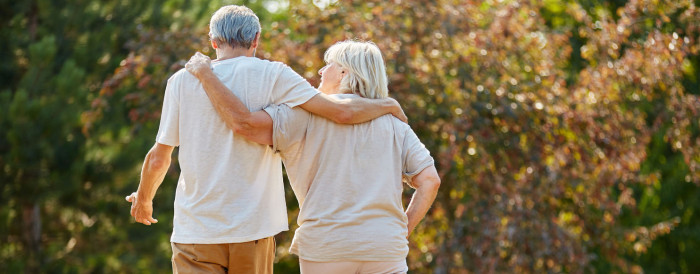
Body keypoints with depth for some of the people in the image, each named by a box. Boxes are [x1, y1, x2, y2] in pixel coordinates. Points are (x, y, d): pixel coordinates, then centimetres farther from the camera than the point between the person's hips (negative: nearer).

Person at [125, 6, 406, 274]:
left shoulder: (182, 81, 3)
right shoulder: (272, 75, -2)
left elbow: (158, 159, 6)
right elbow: (341, 111, -8)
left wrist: (143, 199, 26)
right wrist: (388, 106, 11)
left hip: (196, 231, 0)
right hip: (253, 226, 0)